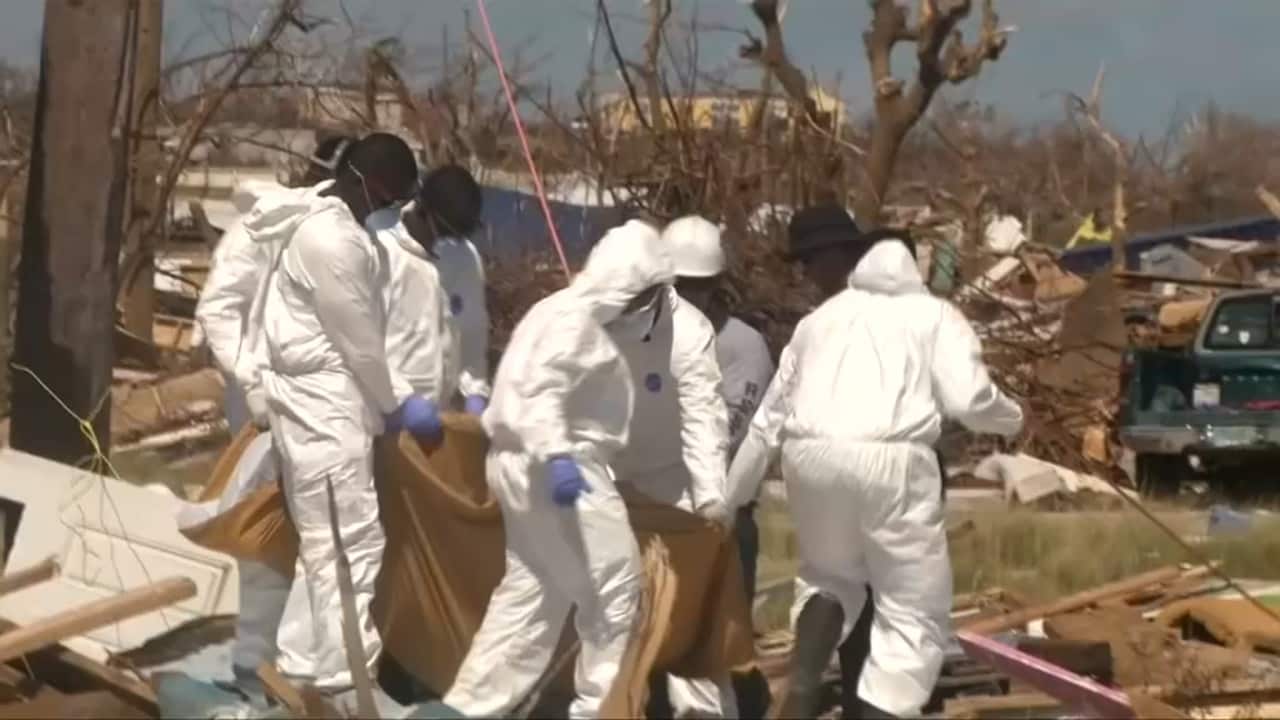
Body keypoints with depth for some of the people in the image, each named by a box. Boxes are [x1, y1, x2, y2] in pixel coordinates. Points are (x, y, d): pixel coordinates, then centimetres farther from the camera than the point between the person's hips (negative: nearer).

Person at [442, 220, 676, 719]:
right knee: (615, 584, -2)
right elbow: (538, 385, -26)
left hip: (533, 465, 10)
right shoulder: (574, 315, -13)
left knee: (529, 594, 13)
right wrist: (556, 454, -34)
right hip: (556, 467, -10)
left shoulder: (585, 317, 19)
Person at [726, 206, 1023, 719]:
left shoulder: (818, 321, 24)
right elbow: (969, 400, 1)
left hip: (811, 458, 4)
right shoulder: (932, 314, 15)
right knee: (914, 612, 7)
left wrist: (728, 497, 37)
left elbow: (770, 417, 27)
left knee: (829, 575, 28)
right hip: (890, 462, -4)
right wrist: (1011, 419, 24)